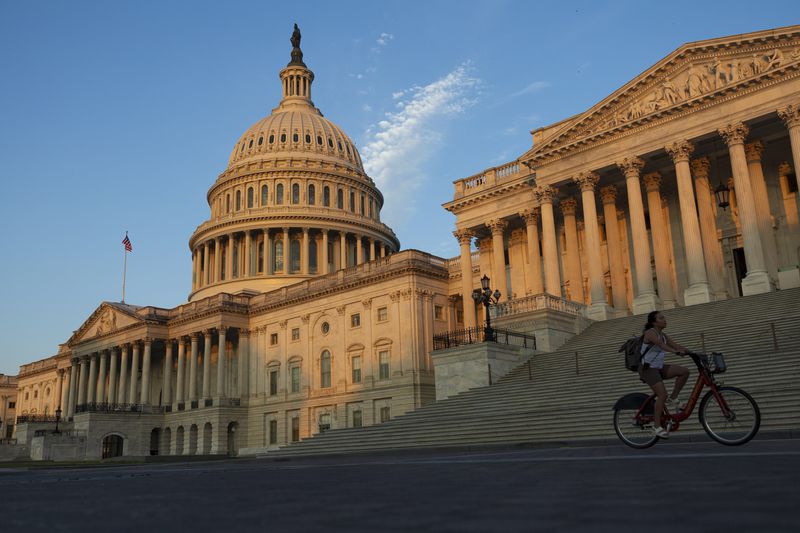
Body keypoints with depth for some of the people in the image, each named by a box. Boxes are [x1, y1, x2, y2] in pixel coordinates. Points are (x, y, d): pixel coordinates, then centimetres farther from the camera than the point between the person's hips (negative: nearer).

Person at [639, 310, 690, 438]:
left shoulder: (663, 335, 13)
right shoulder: (650, 333, -13)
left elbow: (675, 345, 4)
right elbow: (661, 345, -31)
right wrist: (675, 351, -47)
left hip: (659, 367, 8)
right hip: (648, 368, -8)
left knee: (684, 371, -9)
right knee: (662, 394, -19)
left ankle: (672, 399, 2)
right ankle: (657, 426, -9)